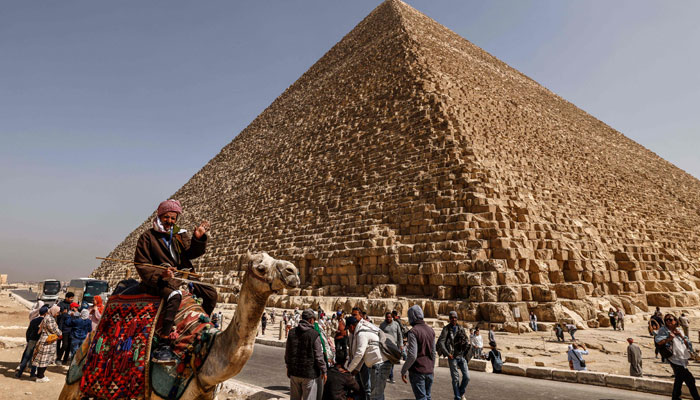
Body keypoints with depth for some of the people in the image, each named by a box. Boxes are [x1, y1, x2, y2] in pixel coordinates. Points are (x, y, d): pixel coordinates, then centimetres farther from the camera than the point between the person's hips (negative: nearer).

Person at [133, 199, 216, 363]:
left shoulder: (180, 234, 16)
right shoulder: (147, 237, 2)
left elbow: (192, 253, 5)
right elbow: (141, 265, -3)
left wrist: (198, 239, -16)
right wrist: (160, 274, -22)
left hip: (183, 278, 6)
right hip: (159, 281, -6)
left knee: (211, 293, -2)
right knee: (174, 295, -37)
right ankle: (162, 347, -37)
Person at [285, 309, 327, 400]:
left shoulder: (292, 332, 1)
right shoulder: (314, 335, -16)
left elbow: (287, 353, 10)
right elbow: (318, 356, -13)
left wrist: (288, 366, 23)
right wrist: (324, 371, -2)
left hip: (294, 372, 5)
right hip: (309, 373, -5)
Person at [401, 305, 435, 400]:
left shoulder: (413, 332, -15)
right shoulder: (431, 330, 7)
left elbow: (412, 356, -20)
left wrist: (403, 371, -10)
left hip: (417, 371, -7)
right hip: (429, 371, 7)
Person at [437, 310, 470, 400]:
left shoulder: (461, 328, 5)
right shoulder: (446, 329, -8)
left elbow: (466, 340, 15)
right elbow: (441, 342, -15)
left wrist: (465, 351, 4)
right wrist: (447, 354, -18)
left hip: (462, 356, 4)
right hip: (452, 357, -4)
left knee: (466, 377, 1)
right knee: (455, 378, 2)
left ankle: (461, 392, 26)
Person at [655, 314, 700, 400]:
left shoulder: (678, 331, 12)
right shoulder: (663, 330, -7)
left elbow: (687, 344, 9)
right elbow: (658, 342, -17)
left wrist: (681, 336, -5)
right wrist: (668, 339, -24)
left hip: (682, 359, 8)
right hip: (675, 359, -8)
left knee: (679, 378, 17)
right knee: (690, 380, -9)